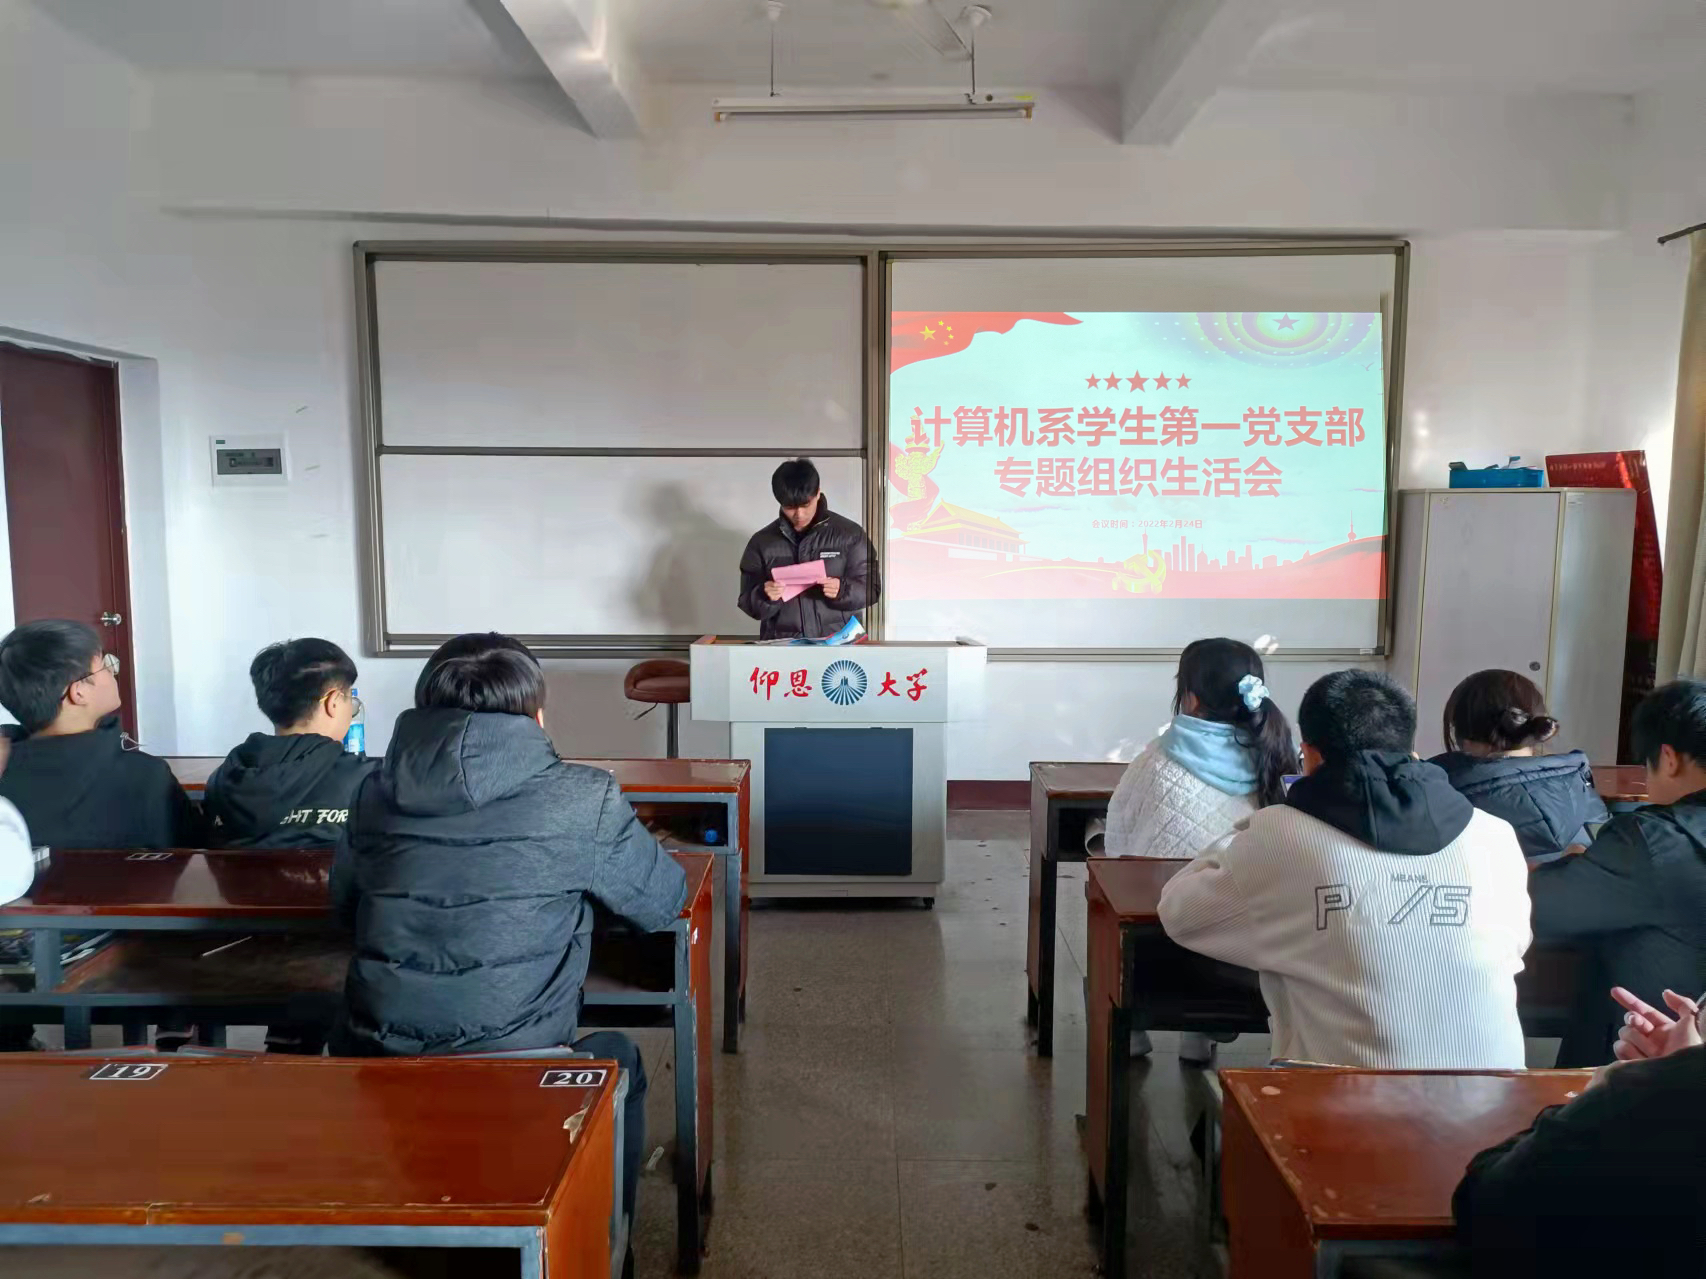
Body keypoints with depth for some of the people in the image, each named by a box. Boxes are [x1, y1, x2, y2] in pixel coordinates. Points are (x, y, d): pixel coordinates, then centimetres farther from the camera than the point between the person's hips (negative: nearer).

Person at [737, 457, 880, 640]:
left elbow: (871, 589, 6)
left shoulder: (849, 534, 5)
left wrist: (842, 591, -13)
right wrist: (765, 597, -12)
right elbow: (748, 604, 9)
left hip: (837, 641, -1)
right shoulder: (762, 542, 8)